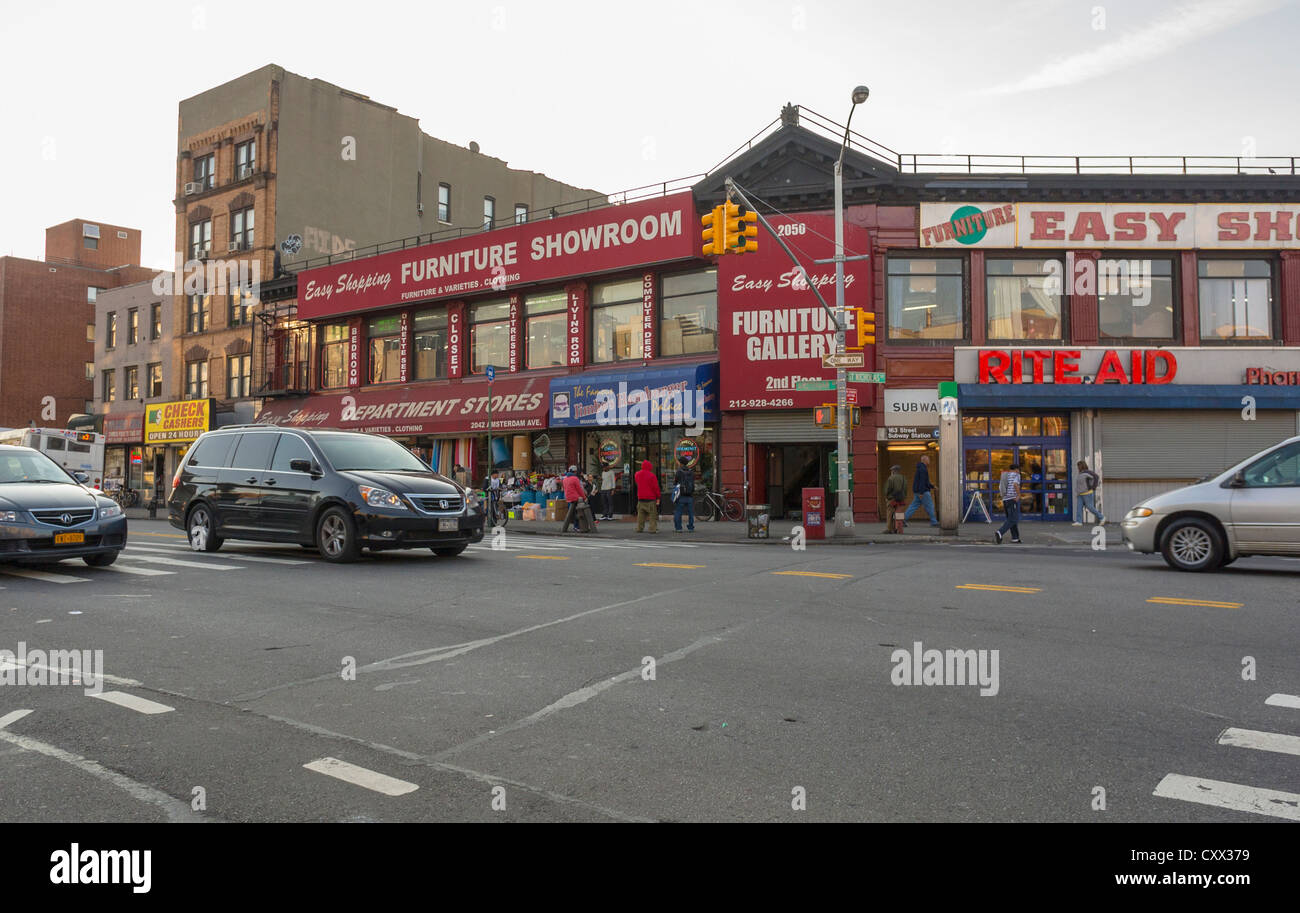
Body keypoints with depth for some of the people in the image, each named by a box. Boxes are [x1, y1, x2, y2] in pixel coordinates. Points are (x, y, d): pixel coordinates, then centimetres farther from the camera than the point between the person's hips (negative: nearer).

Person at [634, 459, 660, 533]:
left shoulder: (637, 474, 5)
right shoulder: (652, 475, -13)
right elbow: (656, 487, -11)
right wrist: (658, 497, -5)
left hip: (640, 498, 5)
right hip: (651, 498, -5)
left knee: (640, 514, 11)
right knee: (652, 514, -1)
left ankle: (639, 528, 10)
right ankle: (653, 529, -5)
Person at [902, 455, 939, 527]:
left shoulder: (920, 468, 19)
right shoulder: (923, 468, -15)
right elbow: (922, 481, -22)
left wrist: (932, 486, 31)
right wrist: (921, 493, -27)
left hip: (918, 491, 10)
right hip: (923, 491, -10)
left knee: (914, 505, 6)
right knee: (930, 505, -1)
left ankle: (904, 518, -1)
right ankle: (933, 522, 4)